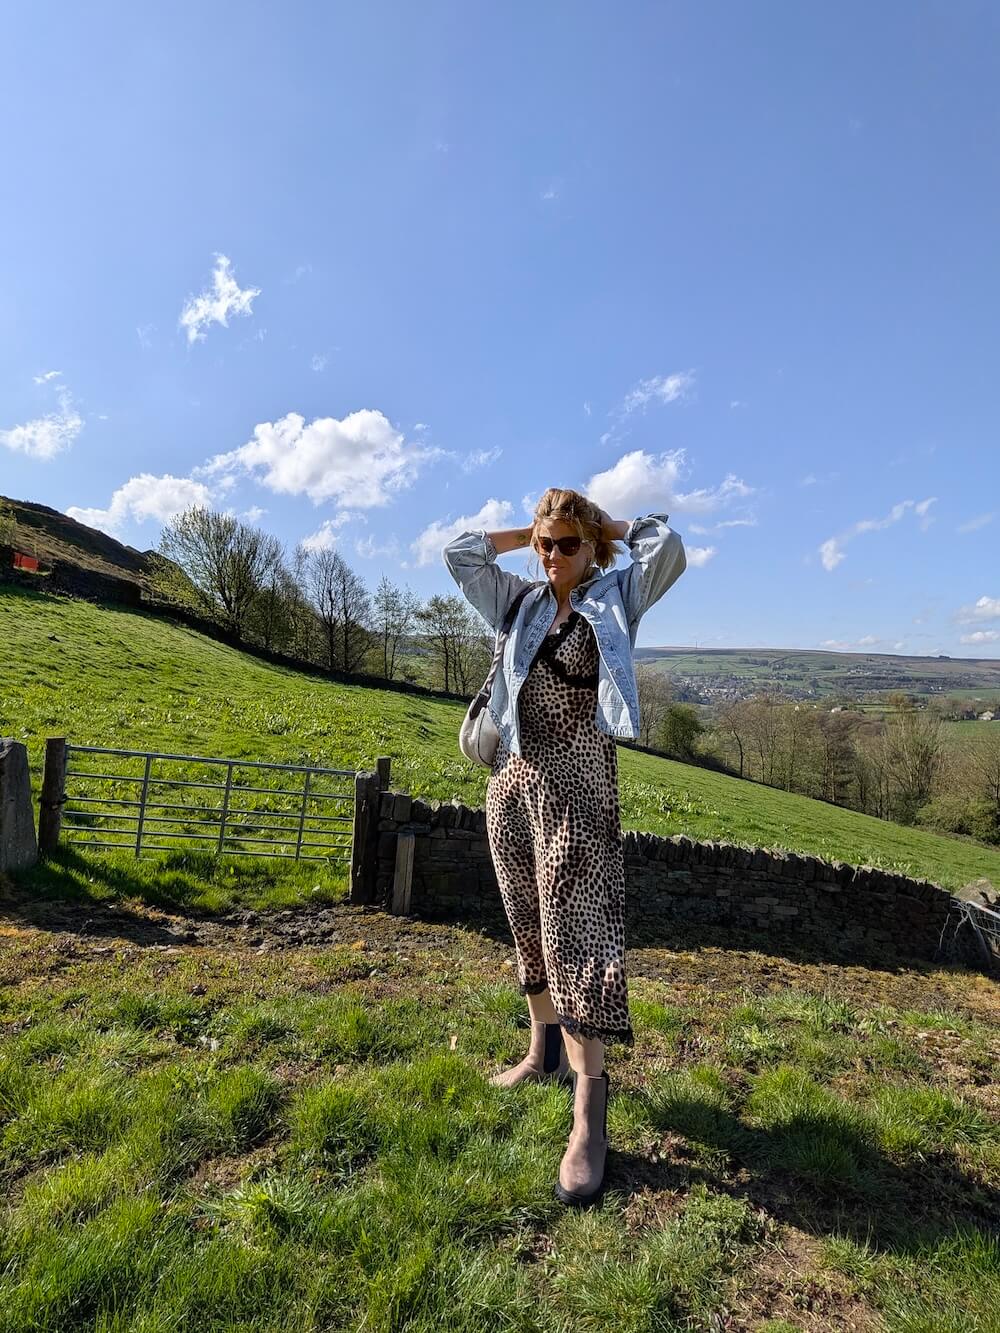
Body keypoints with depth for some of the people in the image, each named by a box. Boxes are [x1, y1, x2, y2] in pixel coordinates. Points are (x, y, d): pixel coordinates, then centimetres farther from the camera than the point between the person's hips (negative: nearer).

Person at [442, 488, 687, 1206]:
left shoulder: (617, 597, 4)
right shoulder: (521, 602, 14)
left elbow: (669, 548, -9)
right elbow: (460, 551, 14)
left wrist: (611, 523, 6)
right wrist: (527, 532, 15)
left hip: (577, 784, -5)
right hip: (512, 779, 5)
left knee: (576, 925, -10)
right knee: (528, 923, 15)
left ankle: (590, 1104, -5)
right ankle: (545, 1047, 34)